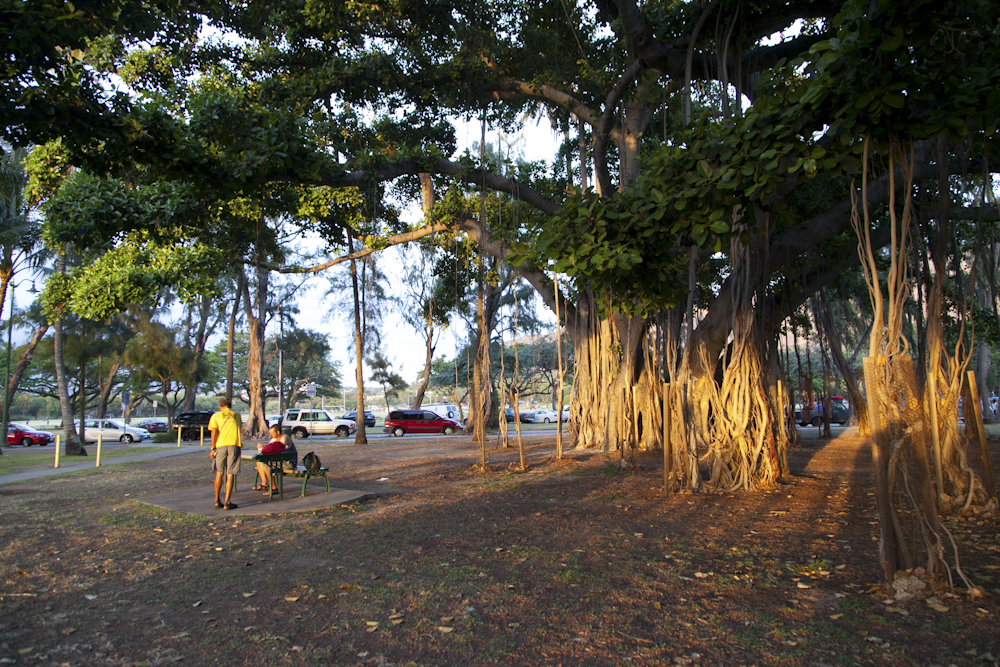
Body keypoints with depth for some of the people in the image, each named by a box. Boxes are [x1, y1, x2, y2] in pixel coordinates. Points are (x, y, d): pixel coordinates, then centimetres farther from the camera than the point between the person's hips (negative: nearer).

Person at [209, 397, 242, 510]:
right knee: (230, 475, 1)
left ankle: (217, 500, 20)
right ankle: (227, 503, -1)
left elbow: (214, 431, -4)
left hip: (220, 446, 0)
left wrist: (213, 448, -4)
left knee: (219, 473, 15)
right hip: (234, 445, 0)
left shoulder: (216, 416, 9)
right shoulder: (237, 416, 16)